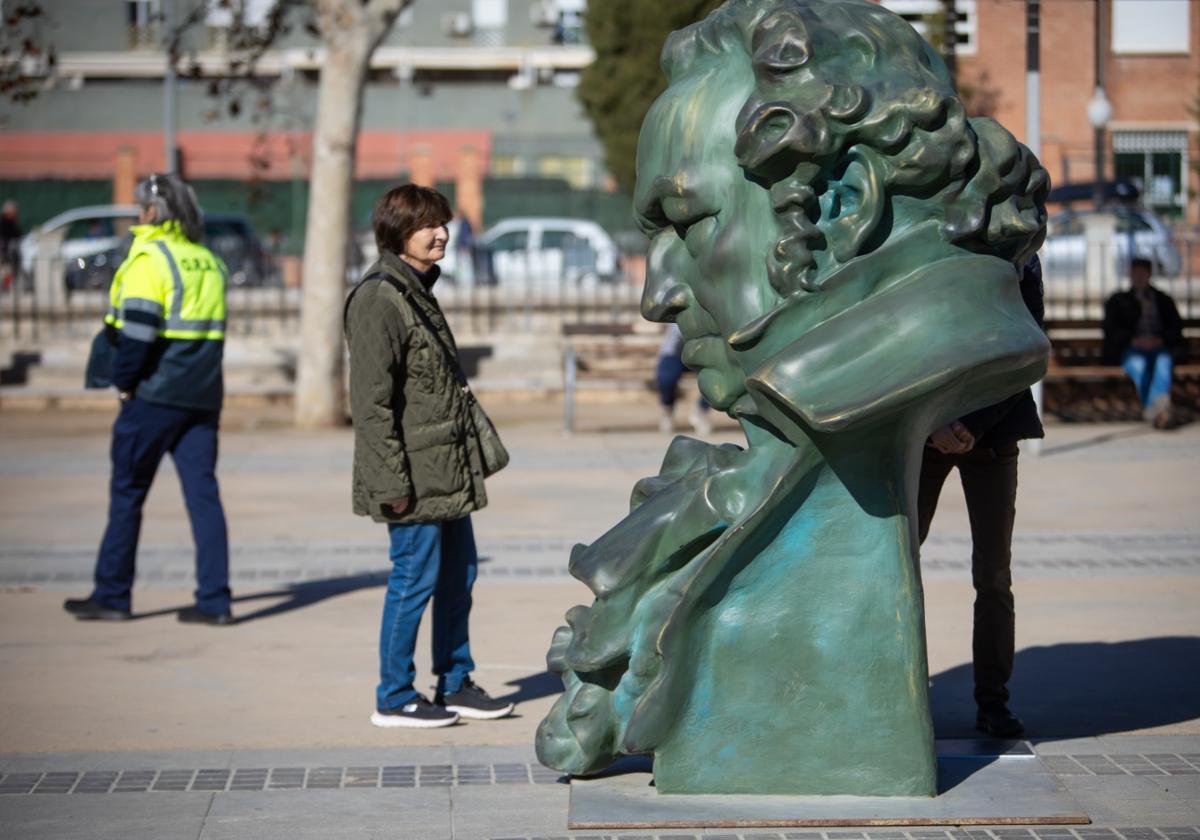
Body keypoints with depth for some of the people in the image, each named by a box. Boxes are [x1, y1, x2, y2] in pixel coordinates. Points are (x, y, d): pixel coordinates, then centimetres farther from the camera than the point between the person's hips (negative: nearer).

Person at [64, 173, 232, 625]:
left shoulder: (149, 258, -9)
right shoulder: (209, 261, 14)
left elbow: (137, 328, -18)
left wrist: (123, 380, -8)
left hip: (155, 396, -6)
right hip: (203, 397, 6)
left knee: (127, 492, 5)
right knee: (203, 493, 4)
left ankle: (112, 595, 10)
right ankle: (214, 600, 0)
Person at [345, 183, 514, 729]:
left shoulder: (420, 293, 16)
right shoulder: (378, 300, -14)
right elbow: (372, 401, -18)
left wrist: (483, 449, 20)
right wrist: (391, 481, -21)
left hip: (449, 473, 10)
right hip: (414, 477, -9)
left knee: (458, 573, 14)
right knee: (416, 577, -3)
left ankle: (456, 684, 26)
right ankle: (394, 698, 8)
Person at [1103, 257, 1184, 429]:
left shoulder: (1164, 300, 26)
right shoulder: (1117, 301, 23)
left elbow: (1176, 329, 14)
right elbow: (1111, 331, 9)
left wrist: (1160, 340, -8)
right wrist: (1134, 340, -9)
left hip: (1160, 346, 1)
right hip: (1131, 349, -1)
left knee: (1163, 362, -37)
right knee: (1137, 364, -38)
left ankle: (1158, 403, -66)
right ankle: (1157, 412, -61)